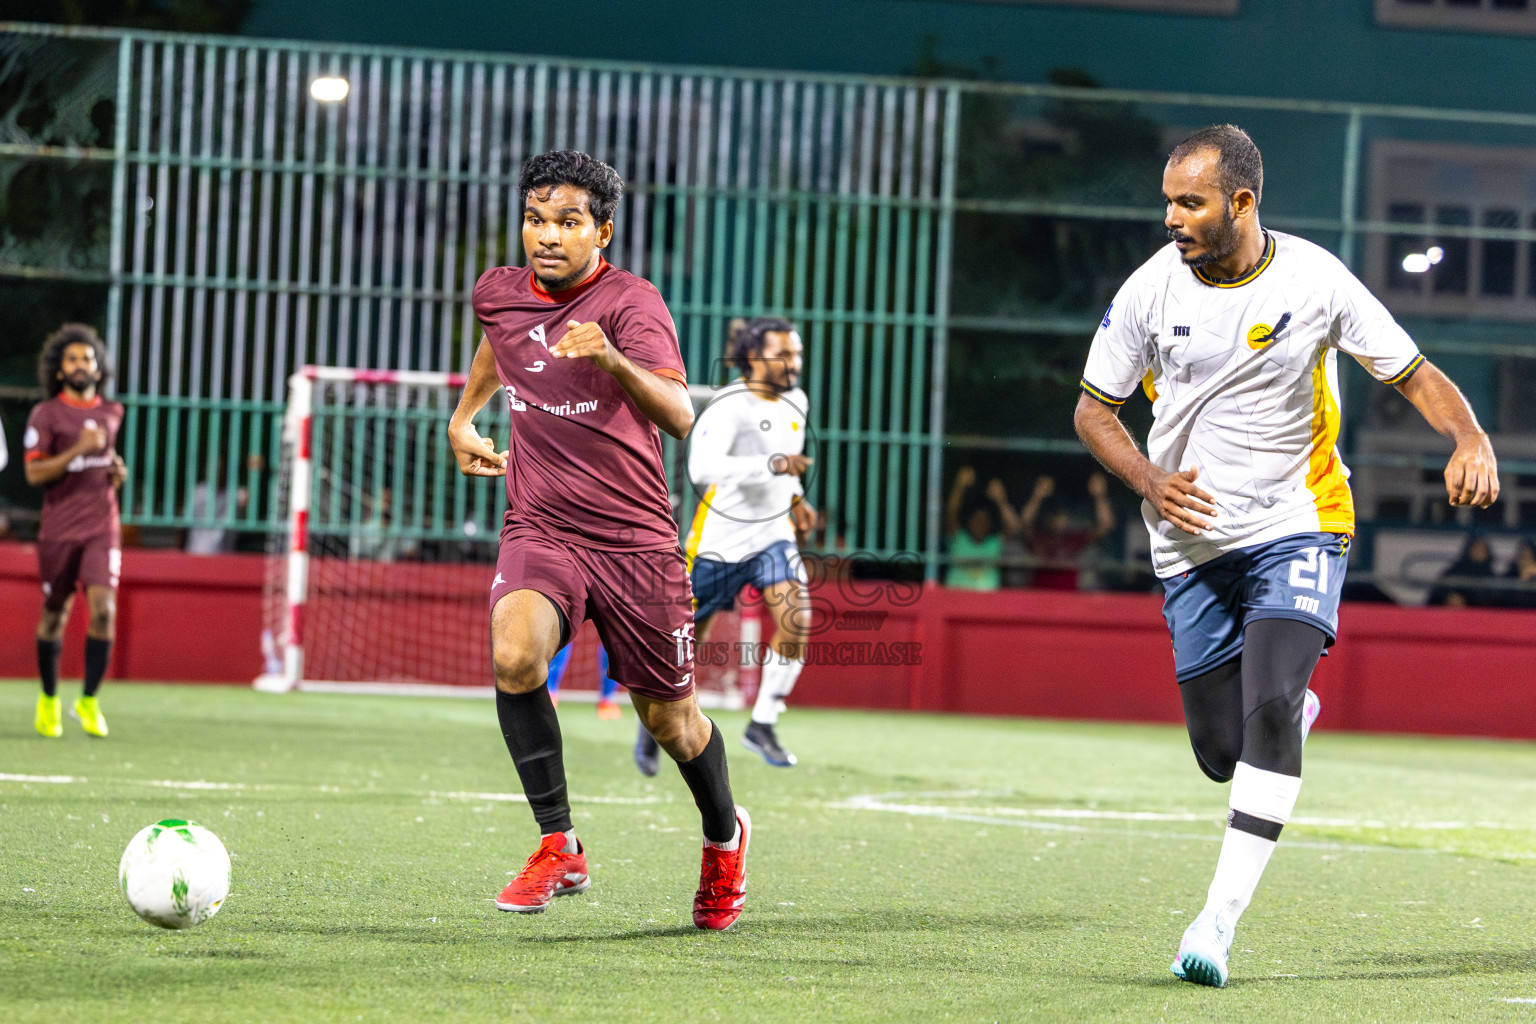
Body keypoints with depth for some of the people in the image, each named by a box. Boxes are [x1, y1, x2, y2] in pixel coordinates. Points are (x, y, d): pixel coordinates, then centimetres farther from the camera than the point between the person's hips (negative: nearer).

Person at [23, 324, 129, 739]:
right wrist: (78, 449, -20)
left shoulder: (111, 413, 11)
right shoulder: (46, 414, -4)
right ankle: (49, 698, 26)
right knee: (54, 615, 7)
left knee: (104, 608, -15)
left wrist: (117, 473, 8)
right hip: (59, 529, -2)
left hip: (102, 526, 2)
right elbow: (34, 473, -11)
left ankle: (89, 700, -4)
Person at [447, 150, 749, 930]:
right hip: (538, 534, 3)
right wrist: (463, 416, 28)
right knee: (514, 657, -28)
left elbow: (677, 417, -31)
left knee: (670, 720, 8)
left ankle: (724, 837, 41)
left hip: (634, 542, -3)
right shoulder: (499, 293, 2)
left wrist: (612, 360, -47)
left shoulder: (630, 303, -15)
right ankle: (559, 849, -16)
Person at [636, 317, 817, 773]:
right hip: (720, 539, -5)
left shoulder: (795, 402, 5)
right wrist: (774, 464, -41)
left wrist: (796, 499, 13)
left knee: (797, 620, -18)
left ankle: (762, 725, -7)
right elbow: (702, 467, -36)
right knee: (687, 638, 7)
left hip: (772, 535, 5)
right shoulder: (728, 407, -20)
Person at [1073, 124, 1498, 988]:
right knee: (1223, 751, 2)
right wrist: (1151, 481, -14)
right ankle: (1296, 715, 40)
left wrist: (1472, 440, -19)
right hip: (1193, 545, 2)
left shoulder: (1314, 280, -9)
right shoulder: (1152, 289, -6)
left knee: (1269, 708, -23)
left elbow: (1413, 373, 0)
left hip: (1297, 528, -2)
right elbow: (1094, 408, 5)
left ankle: (1220, 919, -20)